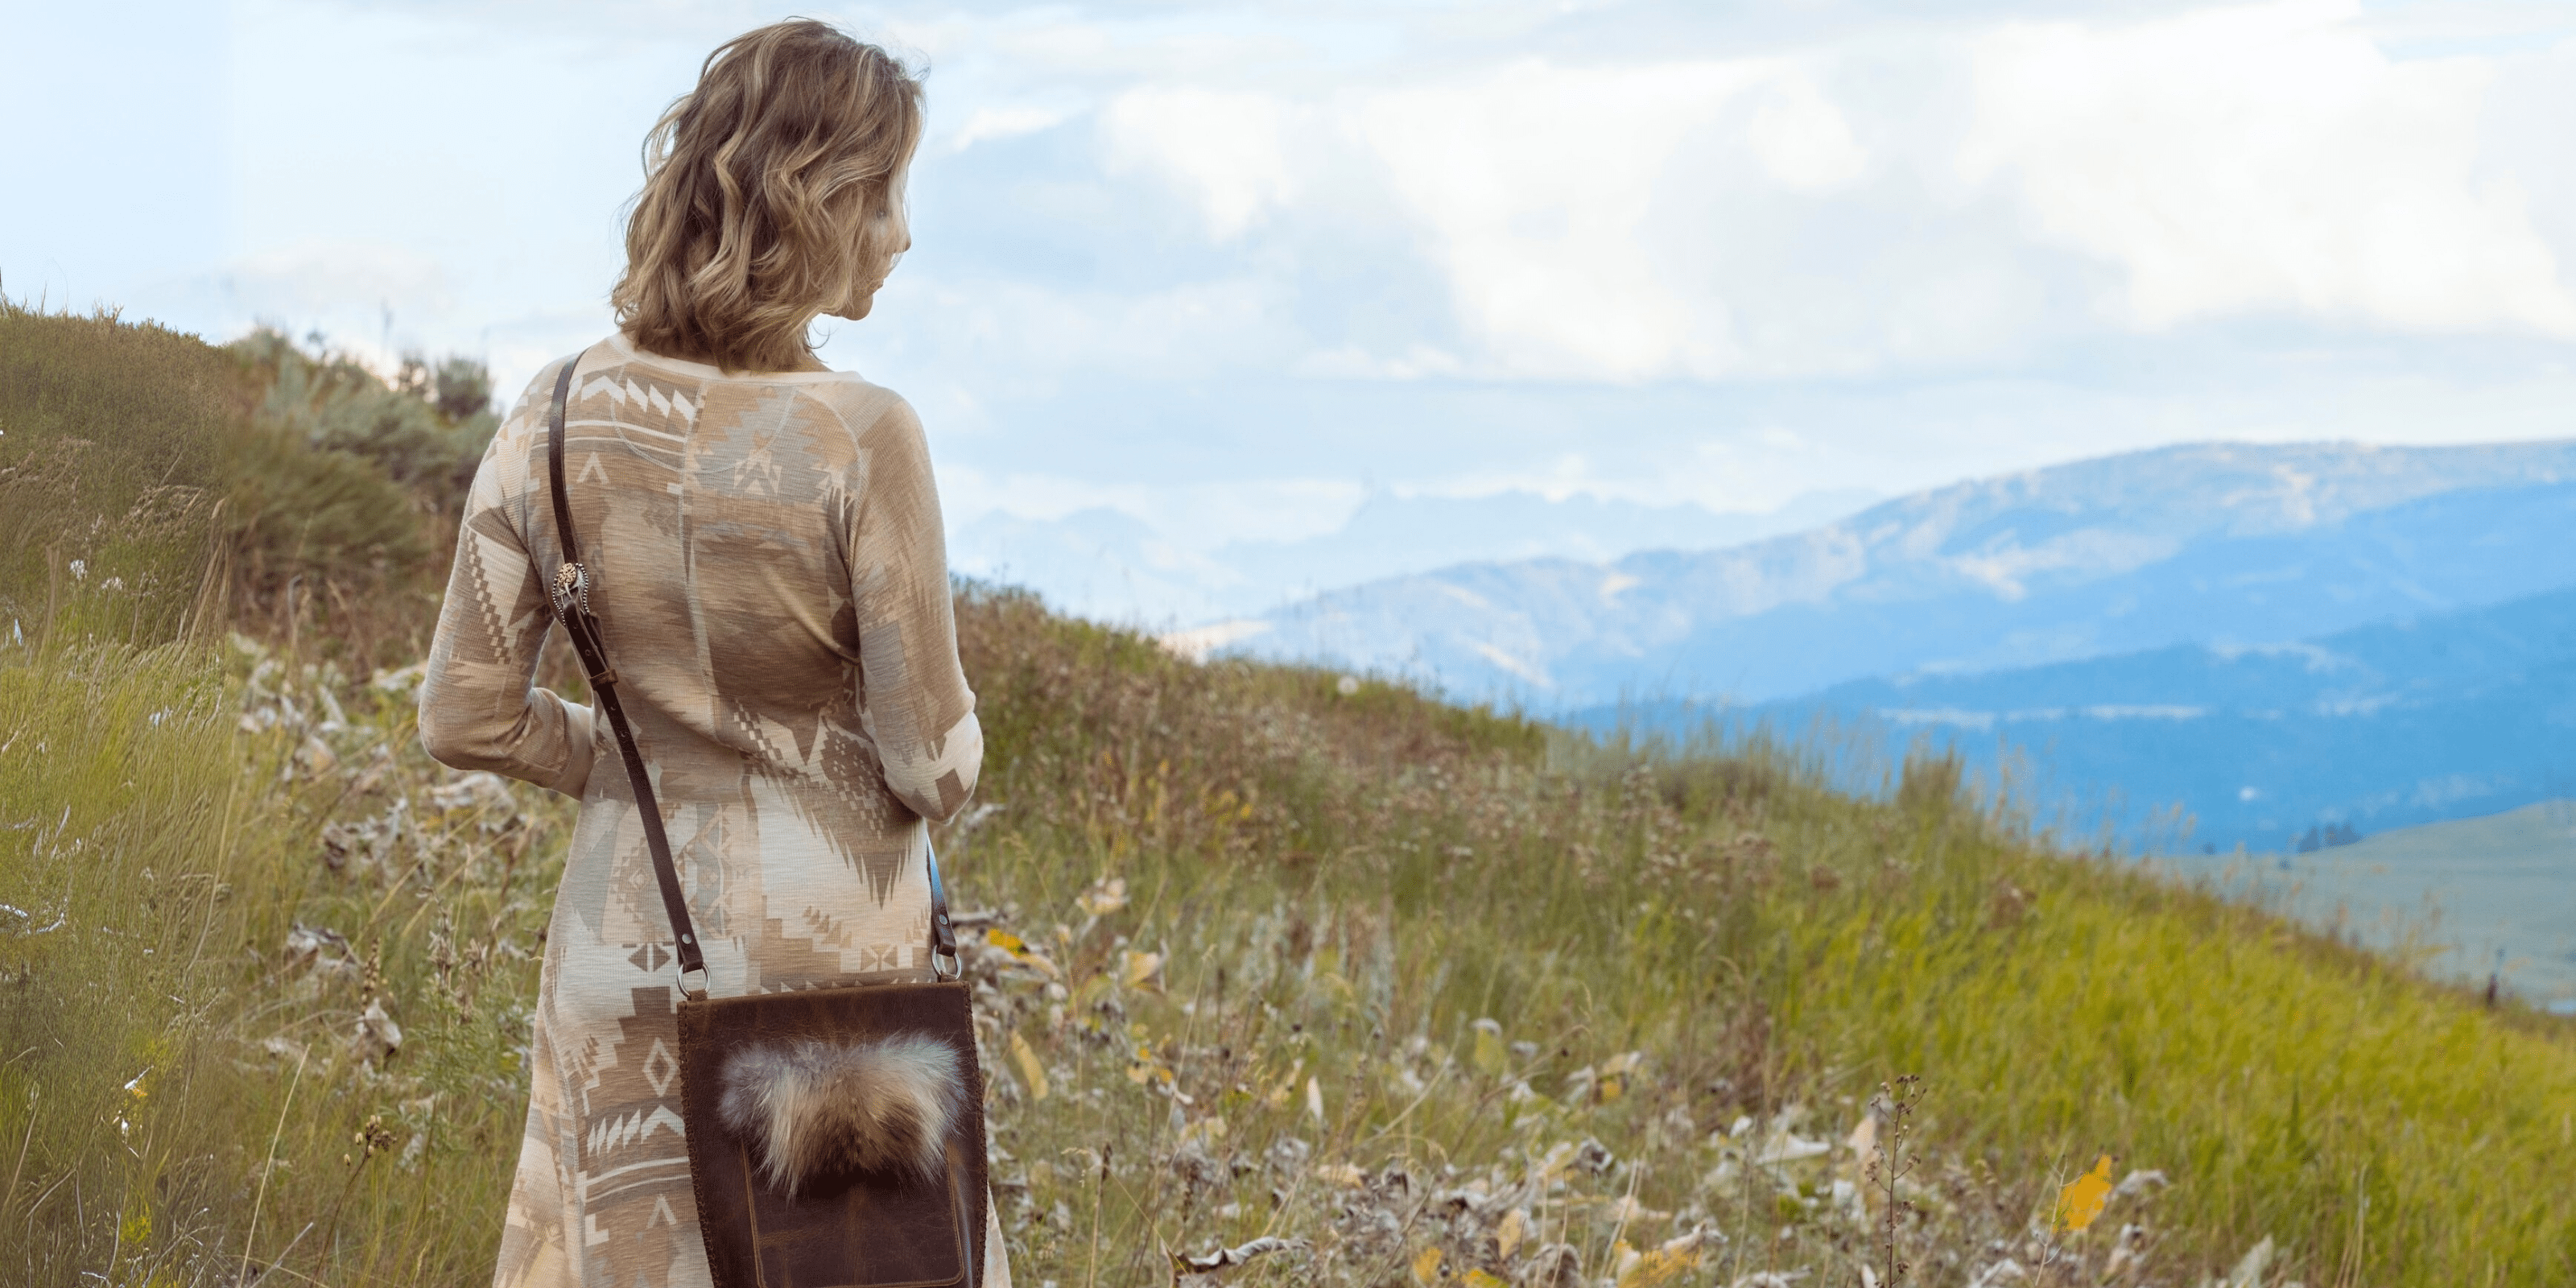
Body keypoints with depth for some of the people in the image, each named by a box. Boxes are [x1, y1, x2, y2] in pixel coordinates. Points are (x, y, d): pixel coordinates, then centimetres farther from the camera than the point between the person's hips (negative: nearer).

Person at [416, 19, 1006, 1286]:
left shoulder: (555, 417, -6)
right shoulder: (858, 435, -19)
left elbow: (466, 719, -1)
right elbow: (933, 761, -13)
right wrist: (943, 759, 10)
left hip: (627, 931, 4)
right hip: (831, 934, -4)